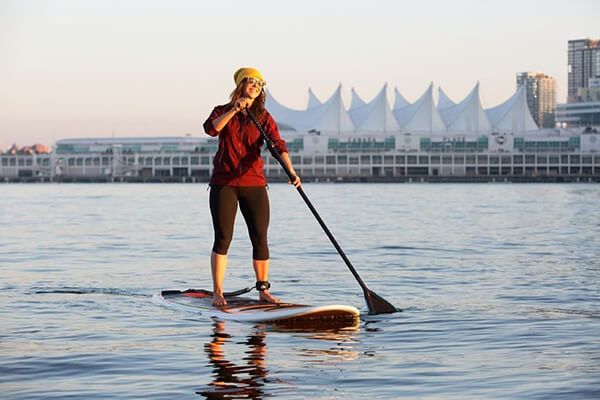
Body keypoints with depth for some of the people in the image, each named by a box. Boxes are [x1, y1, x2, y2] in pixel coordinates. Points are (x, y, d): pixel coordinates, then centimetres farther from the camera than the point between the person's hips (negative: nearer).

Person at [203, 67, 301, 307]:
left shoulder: (263, 117, 4)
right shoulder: (223, 111, 5)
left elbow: (278, 145, -11)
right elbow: (211, 129, -17)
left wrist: (291, 172, -26)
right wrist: (234, 110, -25)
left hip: (254, 183, 2)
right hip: (224, 183, -1)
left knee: (260, 239, 1)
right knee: (223, 239, -3)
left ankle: (263, 290, 11)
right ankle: (217, 293, 3)